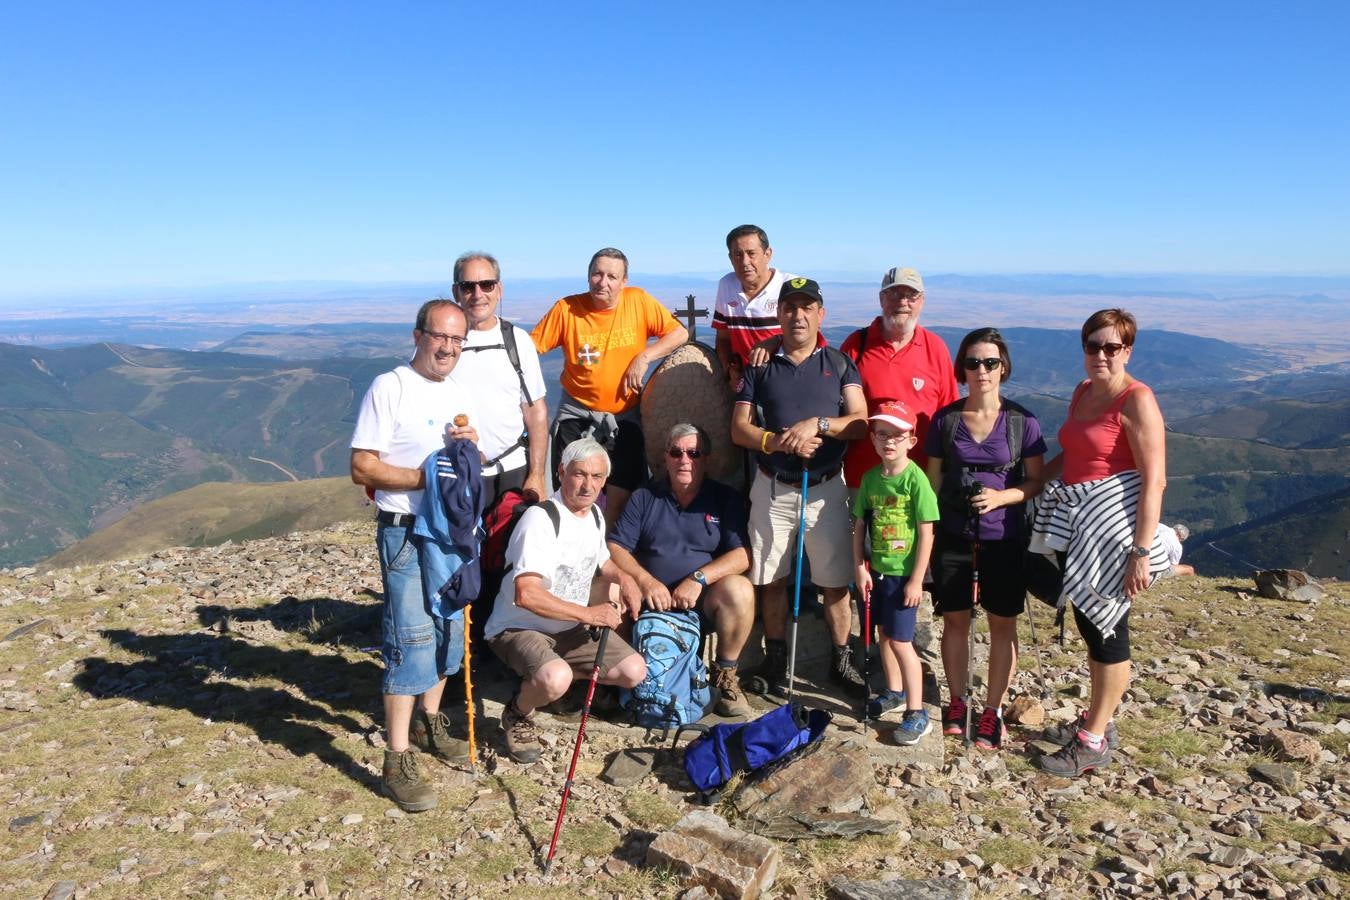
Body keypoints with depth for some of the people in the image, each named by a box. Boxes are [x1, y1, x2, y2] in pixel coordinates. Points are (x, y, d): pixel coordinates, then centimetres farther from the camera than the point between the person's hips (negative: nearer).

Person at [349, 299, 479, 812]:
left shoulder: (461, 396, 12)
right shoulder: (389, 388, -9)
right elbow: (362, 468, -13)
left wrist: (471, 450, -5)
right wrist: (427, 476, -20)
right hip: (406, 533, -7)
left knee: (449, 632, 15)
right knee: (412, 640, -9)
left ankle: (429, 724, 34)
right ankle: (397, 761, 0)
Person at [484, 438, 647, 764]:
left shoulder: (594, 515, 5)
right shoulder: (540, 519, -23)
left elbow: (600, 561, 26)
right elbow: (526, 595, -34)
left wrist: (624, 578, 3)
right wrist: (589, 615, -28)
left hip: (571, 628, 8)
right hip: (518, 628, -8)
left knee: (634, 672, -4)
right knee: (555, 679, -36)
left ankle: (557, 670, 17)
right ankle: (517, 714, -1)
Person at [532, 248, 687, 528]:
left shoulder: (638, 300, -6)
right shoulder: (567, 308, -8)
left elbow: (679, 333, -3)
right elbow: (528, 348, -2)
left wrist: (644, 357, -15)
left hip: (625, 414, 1)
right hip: (577, 414, -1)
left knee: (621, 495, 6)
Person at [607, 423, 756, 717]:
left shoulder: (727, 498, 7)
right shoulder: (644, 497, 12)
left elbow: (742, 555, -5)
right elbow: (615, 547, 2)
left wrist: (699, 578, -20)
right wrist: (644, 580, -16)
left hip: (703, 601, -1)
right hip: (651, 597, 1)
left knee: (739, 589, -32)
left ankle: (725, 675, -10)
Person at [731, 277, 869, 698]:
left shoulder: (839, 363, 5)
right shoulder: (760, 365, 5)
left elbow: (860, 423, -4)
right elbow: (739, 429, 0)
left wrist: (816, 424, -20)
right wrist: (778, 442, -18)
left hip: (826, 489, 0)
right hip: (772, 489, 1)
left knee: (836, 581, 4)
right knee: (772, 580, 8)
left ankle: (841, 659, 20)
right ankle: (776, 659, 24)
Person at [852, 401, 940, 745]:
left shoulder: (916, 479, -16)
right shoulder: (870, 478, 1)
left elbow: (926, 534, -15)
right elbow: (859, 526, 6)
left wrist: (916, 579, -14)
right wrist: (860, 568, 0)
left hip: (904, 573, -6)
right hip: (877, 570, 6)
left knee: (901, 640, -3)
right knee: (885, 633, 18)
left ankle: (917, 714, 8)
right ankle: (895, 690, 39)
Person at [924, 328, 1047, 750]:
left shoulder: (1022, 422, -4)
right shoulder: (945, 419, -1)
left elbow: (1035, 482, 1)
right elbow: (933, 480, 4)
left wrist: (1002, 496, -19)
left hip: (1004, 538, -1)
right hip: (953, 536, 1)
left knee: (1002, 624, 7)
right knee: (955, 620, 10)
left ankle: (993, 710, 22)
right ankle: (956, 701, 27)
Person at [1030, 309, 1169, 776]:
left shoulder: (1136, 400, -14)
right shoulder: (1083, 392, 11)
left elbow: (1154, 480, -18)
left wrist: (1141, 552, -22)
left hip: (1112, 524, -8)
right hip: (1073, 521, 8)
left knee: (1106, 625, 2)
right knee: (1089, 621, 16)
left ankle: (1093, 741, 15)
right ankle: (1100, 719, 33)